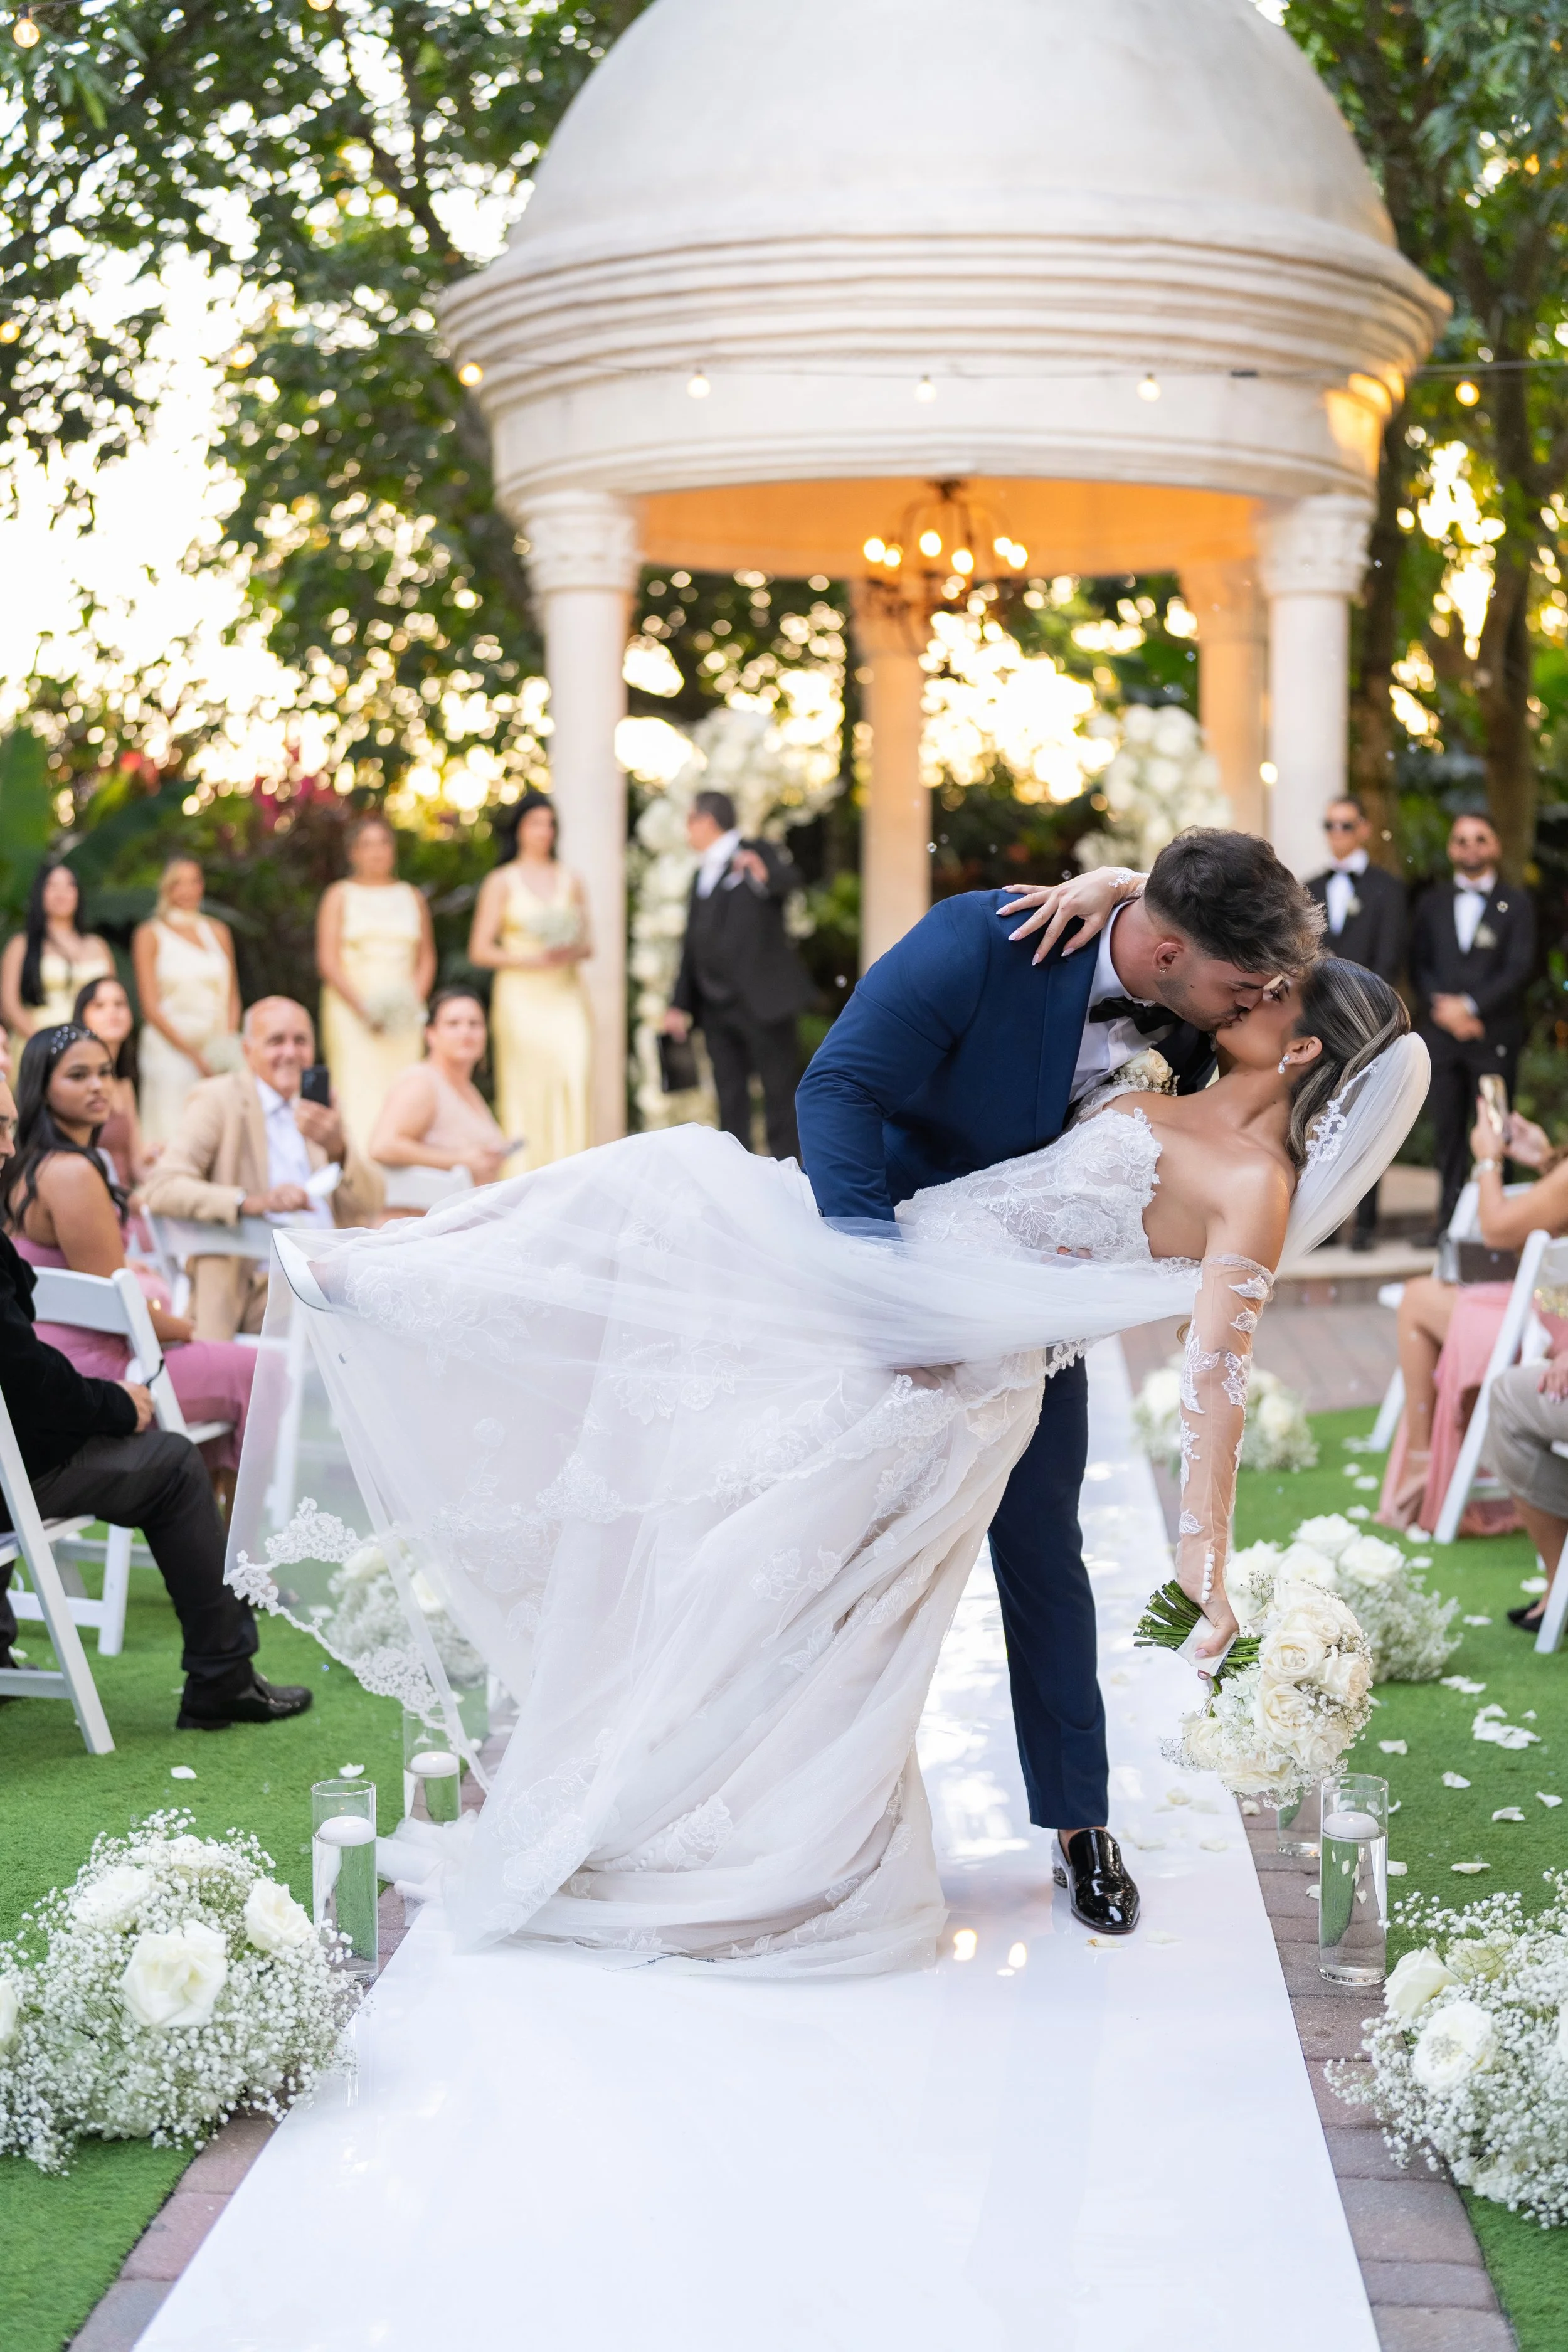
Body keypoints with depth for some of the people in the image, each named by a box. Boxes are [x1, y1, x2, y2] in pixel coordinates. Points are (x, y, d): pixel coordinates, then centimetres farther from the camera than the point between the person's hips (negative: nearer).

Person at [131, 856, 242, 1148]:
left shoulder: (218, 932, 14)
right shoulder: (150, 935, 2)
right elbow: (151, 1006, -3)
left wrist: (229, 1041, -3)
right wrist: (194, 1055, -11)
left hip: (218, 1047, 4)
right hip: (170, 1048, -4)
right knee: (173, 1137, -9)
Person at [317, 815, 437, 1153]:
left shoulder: (413, 897, 15)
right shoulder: (339, 896, 6)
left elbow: (427, 958, 15)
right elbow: (327, 960, -1)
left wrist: (415, 998, -4)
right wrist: (362, 1005, -13)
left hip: (404, 1013, 3)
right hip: (352, 1010, -3)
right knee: (359, 1094, -12)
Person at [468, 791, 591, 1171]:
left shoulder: (570, 880, 14)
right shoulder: (501, 882, 6)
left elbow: (587, 946, 16)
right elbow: (479, 950, 1)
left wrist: (573, 951, -7)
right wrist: (530, 958, -12)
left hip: (566, 996, 2)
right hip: (521, 996, -2)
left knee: (573, 1082, -10)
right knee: (525, 1089, -7)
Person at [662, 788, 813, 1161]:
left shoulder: (757, 855, -4)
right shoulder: (702, 874, 18)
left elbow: (790, 879, -27)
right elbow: (693, 945, 20)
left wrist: (766, 875, -49)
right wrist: (680, 1004, 16)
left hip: (764, 1002, -7)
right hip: (718, 1009, 7)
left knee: (780, 1097, -3)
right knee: (731, 1103, 8)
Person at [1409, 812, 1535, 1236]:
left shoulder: (1516, 902, 4)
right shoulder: (1433, 902, 14)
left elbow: (1519, 967, -5)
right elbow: (1418, 963, 8)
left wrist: (1471, 1006, -14)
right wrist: (1439, 1006, -9)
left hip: (1495, 1033, -3)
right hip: (1442, 1030, 3)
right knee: (1447, 1129, 3)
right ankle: (1452, 1214, 9)